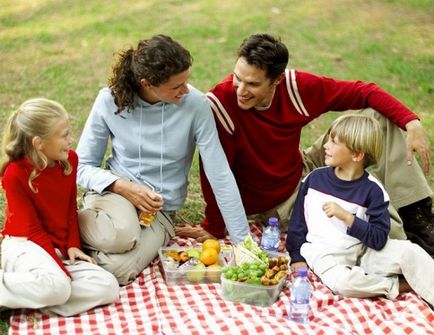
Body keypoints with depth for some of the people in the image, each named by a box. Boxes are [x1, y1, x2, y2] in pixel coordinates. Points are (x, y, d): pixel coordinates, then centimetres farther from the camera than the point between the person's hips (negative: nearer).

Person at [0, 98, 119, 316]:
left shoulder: (69, 160, 1)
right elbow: (32, 229, -15)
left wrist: (73, 245, -2)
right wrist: (62, 270, -19)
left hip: (59, 249, 7)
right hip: (25, 245, -7)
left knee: (107, 287, -16)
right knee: (56, 286, -38)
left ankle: (24, 296, -14)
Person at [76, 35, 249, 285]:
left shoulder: (195, 104, -16)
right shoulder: (110, 101, -12)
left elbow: (220, 176, -12)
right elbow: (83, 166, -2)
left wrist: (243, 242, -12)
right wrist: (125, 187, -20)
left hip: (161, 210, 0)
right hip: (115, 191, 0)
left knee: (117, 269, -27)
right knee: (120, 235, -35)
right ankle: (73, 226, -4)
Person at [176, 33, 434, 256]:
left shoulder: (296, 86, -19)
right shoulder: (219, 104, -30)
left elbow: (361, 92, -10)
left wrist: (412, 123, -20)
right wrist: (214, 229, -15)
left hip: (304, 170, 5)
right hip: (278, 202, -5)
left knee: (379, 114, -4)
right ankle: (407, 240, 14)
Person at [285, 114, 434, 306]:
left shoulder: (373, 189, -6)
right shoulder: (315, 178, 2)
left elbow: (379, 239, -12)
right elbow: (297, 220, 12)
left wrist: (345, 216, -21)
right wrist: (297, 257, 8)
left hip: (363, 250, 0)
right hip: (326, 253, 0)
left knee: (409, 251, -23)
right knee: (342, 282, -34)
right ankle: (396, 286, -14)